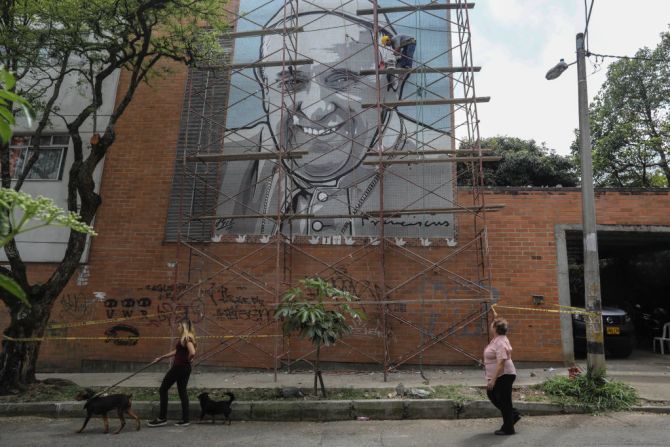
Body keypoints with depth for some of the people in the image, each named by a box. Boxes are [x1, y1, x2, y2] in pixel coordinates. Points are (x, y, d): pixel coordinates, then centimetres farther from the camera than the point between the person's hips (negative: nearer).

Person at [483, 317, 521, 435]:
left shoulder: (500, 343, -25)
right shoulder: (498, 339, 6)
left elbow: (501, 363, -29)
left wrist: (493, 379, -27)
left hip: (503, 376, -10)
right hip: (499, 376, 10)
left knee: (504, 401, 3)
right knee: (491, 395, 19)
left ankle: (508, 429, 17)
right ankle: (514, 414, 28)